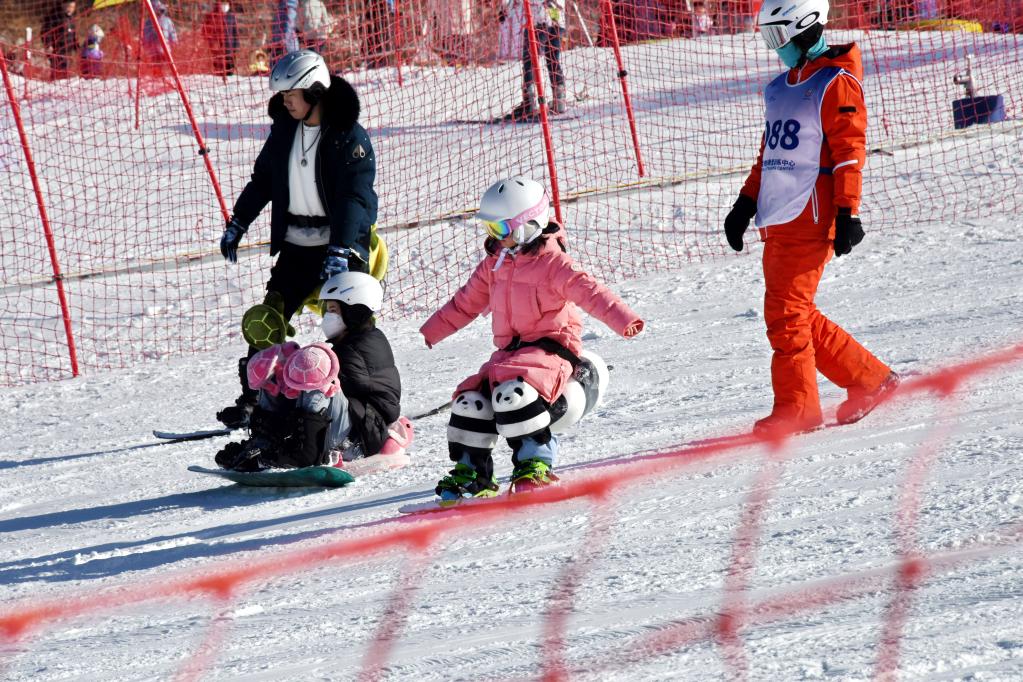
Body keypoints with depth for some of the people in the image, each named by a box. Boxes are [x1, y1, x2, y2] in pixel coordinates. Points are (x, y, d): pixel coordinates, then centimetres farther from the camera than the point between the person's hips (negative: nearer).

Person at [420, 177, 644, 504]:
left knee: (512, 391, -32)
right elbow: (467, 302, 24)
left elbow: (588, 291, -22)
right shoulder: (494, 265, 13)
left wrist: (623, 319, -36)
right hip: (510, 351, 8)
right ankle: (470, 472, 5)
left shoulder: (552, 262, -11)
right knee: (470, 399, -5)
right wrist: (432, 332, 28)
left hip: (550, 349, -8)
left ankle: (537, 465, -22)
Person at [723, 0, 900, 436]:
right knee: (798, 317, 9)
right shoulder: (781, 88, 20)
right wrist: (747, 203, 21)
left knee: (786, 313, -11)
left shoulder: (835, 83, -7)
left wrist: (847, 213, -17)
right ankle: (870, 379, 19)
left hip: (812, 219, -9)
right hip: (778, 222, 9)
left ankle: (796, 408, -5)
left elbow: (849, 151, -12)